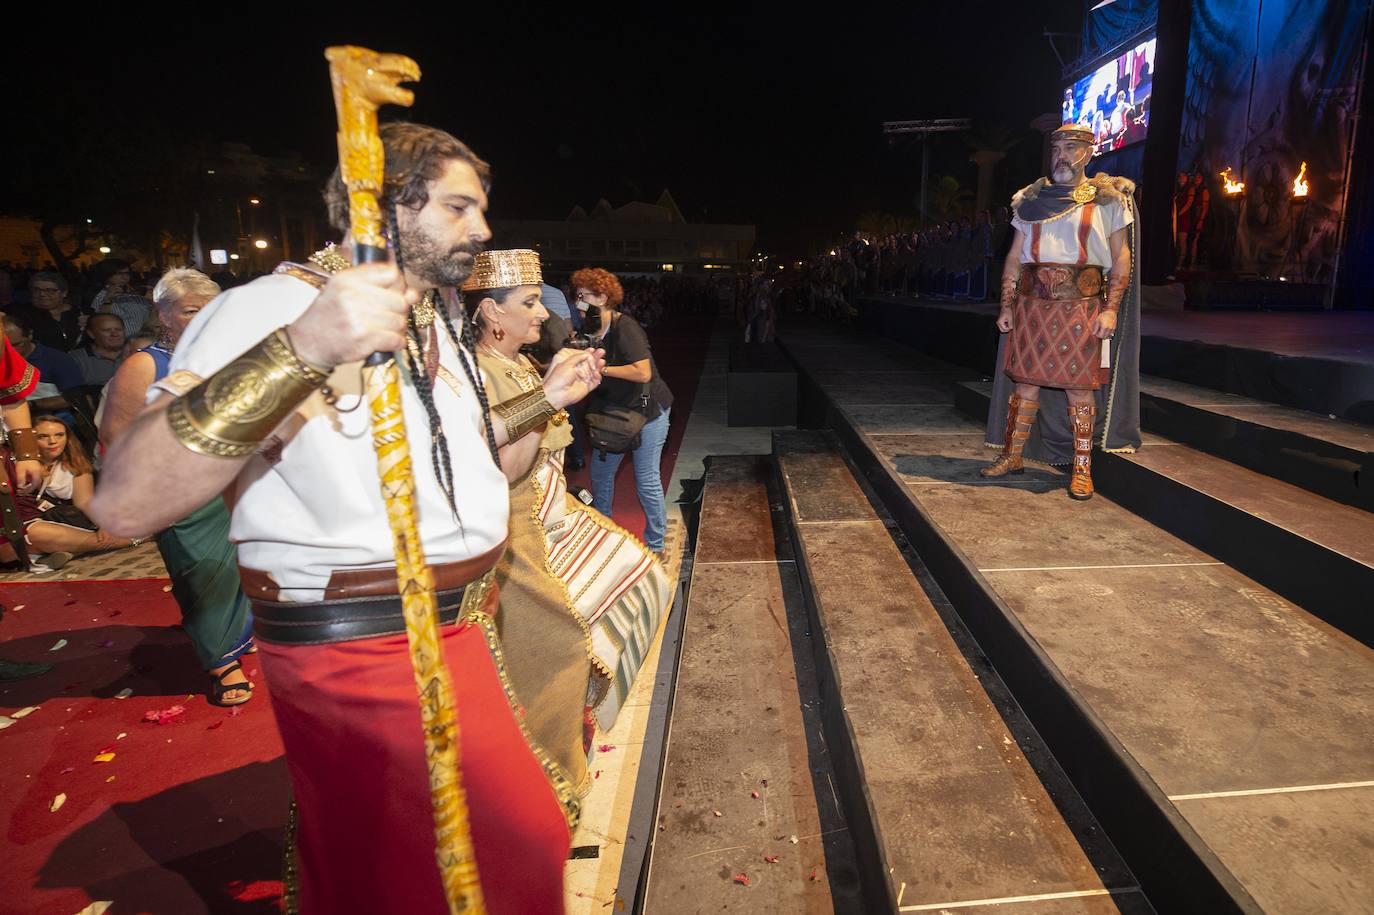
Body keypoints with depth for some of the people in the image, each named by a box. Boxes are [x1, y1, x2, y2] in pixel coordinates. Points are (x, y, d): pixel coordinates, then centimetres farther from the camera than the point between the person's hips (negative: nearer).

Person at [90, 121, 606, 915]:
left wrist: (544, 400, 13)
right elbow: (125, 502, -30)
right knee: (516, 847, 0)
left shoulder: (440, 324, 12)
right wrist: (300, 351, -42)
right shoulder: (275, 308, -18)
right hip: (366, 648, -9)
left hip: (458, 624, 9)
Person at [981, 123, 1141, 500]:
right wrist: (1007, 305, 7)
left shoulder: (1108, 199, 6)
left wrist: (1111, 309, -9)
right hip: (1031, 304, 3)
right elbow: (1014, 257, 14)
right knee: (1024, 382, 6)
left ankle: (1082, 469, 7)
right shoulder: (1031, 199, 14)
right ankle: (1012, 457, 17)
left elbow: (1122, 259, 2)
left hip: (1081, 305, -3)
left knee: (1078, 388, -2)